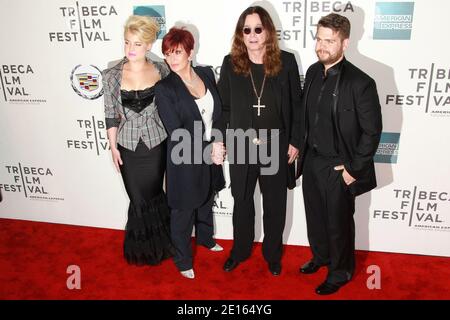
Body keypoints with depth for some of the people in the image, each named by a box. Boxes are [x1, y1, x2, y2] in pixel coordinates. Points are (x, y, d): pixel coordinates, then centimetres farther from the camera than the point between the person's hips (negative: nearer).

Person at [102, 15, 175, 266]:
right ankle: (143, 247, 36)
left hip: (157, 144, 0)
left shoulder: (161, 70, -5)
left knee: (154, 195, 13)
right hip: (129, 147, 1)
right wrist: (113, 147, 0)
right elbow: (111, 115, 0)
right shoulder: (112, 76, -5)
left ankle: (159, 243, 38)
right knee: (138, 198, 11)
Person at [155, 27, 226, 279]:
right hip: (185, 160, -5)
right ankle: (183, 259, 32)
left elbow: (218, 111, 5)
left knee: (206, 202, 26)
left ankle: (205, 237, 53)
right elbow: (176, 132, -18)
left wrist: (218, 145, -8)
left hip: (211, 155, 5)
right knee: (184, 211, 11)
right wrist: (208, 150, -19)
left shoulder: (207, 74, -1)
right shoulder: (165, 88, -16)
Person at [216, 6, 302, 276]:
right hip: (241, 148, 1)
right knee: (242, 203, 17)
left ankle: (273, 254, 37)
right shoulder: (230, 64, -4)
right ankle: (240, 250, 39)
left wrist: (295, 141, -3)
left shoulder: (286, 61, -6)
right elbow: (223, 107, 1)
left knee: (275, 205, 14)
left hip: (277, 148, 0)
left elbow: (296, 105, -1)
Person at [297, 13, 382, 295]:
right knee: (315, 216, 22)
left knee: (338, 222, 12)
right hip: (311, 161, 6)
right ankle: (321, 255, 48)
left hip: (338, 167, -6)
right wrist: (303, 148, 9)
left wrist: (354, 169, -14)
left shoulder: (360, 82, -19)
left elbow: (372, 131, -15)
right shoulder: (313, 71, 0)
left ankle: (341, 271, 36)